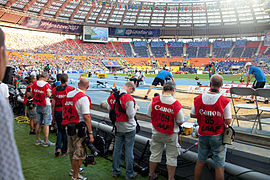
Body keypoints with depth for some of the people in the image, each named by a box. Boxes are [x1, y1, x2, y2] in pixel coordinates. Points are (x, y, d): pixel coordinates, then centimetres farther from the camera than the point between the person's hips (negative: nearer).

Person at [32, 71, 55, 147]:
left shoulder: (35, 83, 3)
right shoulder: (46, 84, -16)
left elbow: (33, 93, 11)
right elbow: (49, 95, -21)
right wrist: (50, 92, -1)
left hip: (38, 105, 6)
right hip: (46, 106, -6)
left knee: (38, 123, 14)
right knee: (46, 124, 0)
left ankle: (37, 140, 23)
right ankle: (46, 141, 3)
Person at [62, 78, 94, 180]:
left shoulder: (69, 94, 5)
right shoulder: (83, 98, -19)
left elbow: (64, 110, 14)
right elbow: (86, 116, -22)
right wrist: (90, 133, -18)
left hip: (69, 127, 8)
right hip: (78, 129, -8)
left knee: (72, 150, 23)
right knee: (79, 153, 5)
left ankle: (73, 169, 42)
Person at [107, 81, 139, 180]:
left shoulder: (112, 96, -2)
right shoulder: (128, 98, -21)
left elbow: (109, 109, 8)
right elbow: (131, 115, -21)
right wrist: (136, 108, -3)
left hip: (118, 127, 5)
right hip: (129, 128, -5)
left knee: (117, 149, 16)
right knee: (129, 151, 6)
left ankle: (115, 171, 29)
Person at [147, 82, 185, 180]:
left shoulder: (154, 100, -11)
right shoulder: (176, 104, -19)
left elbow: (149, 114, -1)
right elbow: (180, 122, -13)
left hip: (156, 133, 4)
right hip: (171, 135, -3)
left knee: (155, 154, 19)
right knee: (171, 157, 12)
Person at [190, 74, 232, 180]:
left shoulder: (198, 99, -8)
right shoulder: (224, 101, -17)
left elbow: (192, 115, 2)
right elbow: (228, 121, -13)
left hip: (203, 135, 3)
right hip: (218, 137, -3)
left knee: (200, 162, 19)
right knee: (219, 166, 8)